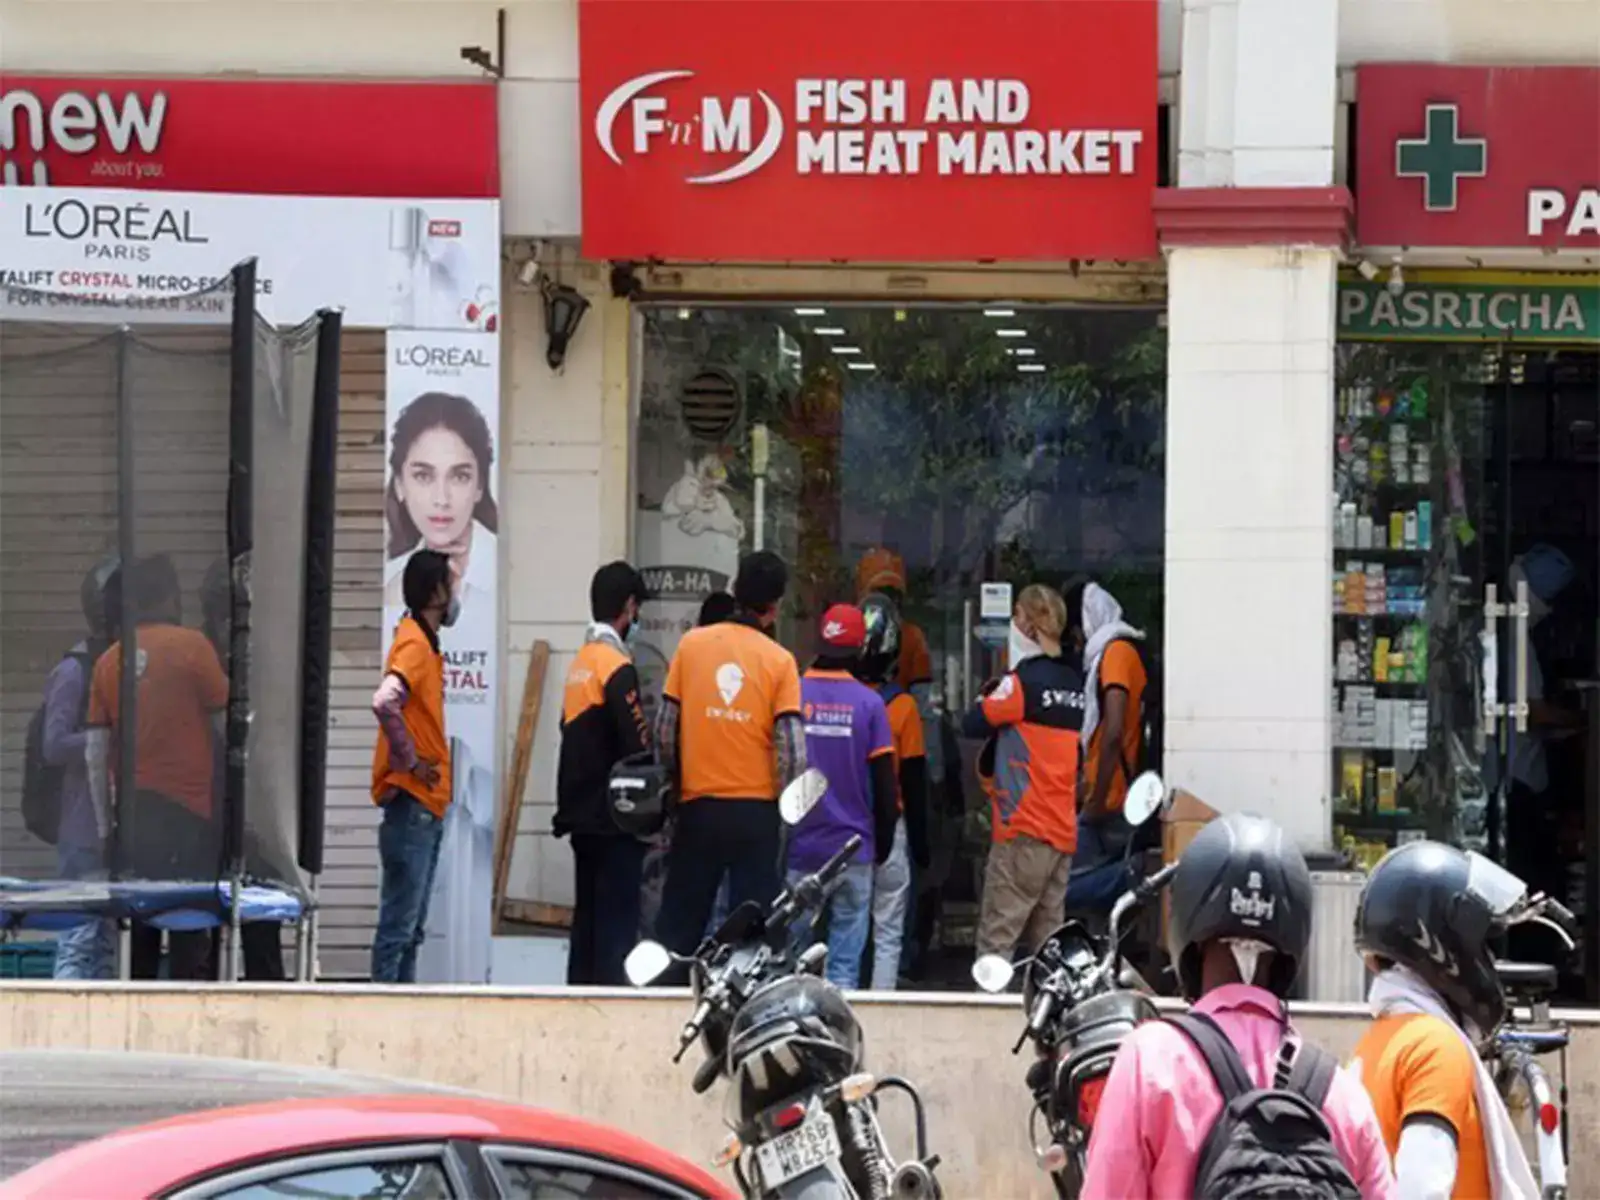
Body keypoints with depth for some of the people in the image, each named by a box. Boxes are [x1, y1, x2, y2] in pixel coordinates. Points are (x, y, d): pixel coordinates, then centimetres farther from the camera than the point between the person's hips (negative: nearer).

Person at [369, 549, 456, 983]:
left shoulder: (424, 642, 15)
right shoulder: (414, 644, -14)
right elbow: (385, 702, -30)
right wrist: (410, 763, -20)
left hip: (425, 805, 10)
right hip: (411, 803, -10)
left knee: (411, 926, 12)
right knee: (398, 924, -8)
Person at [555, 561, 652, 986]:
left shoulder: (580, 661, 12)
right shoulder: (617, 666, -14)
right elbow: (636, 746, -18)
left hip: (581, 812, 9)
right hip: (614, 820, -9)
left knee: (587, 918, 14)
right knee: (617, 921, -8)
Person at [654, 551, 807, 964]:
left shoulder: (692, 643, 0)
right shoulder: (779, 660, -5)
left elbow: (665, 729, 3)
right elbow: (792, 748, -10)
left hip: (698, 806, 2)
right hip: (755, 810, -2)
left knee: (678, 926, 8)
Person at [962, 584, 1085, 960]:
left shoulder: (1023, 681, -11)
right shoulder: (1075, 682, 11)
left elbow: (973, 724, -8)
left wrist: (987, 696, 9)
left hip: (1024, 828, -7)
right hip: (1064, 831, 7)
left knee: (997, 937, -7)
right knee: (1046, 940, 8)